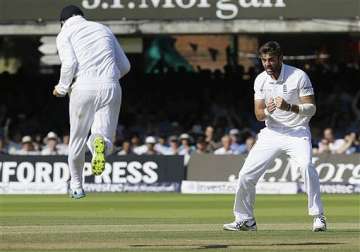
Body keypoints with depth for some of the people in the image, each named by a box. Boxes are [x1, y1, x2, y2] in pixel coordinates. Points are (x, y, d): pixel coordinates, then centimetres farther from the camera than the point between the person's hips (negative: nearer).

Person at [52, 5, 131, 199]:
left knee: (78, 138, 16)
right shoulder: (103, 29, 23)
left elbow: (69, 64, -9)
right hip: (111, 87, 2)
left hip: (83, 88, -2)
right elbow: (124, 66, 20)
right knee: (104, 136, 0)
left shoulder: (65, 34, 9)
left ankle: (76, 186, 23)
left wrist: (62, 88, 6)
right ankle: (100, 143, -35)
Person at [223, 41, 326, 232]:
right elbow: (258, 115, 2)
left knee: (306, 165, -32)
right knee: (246, 175, -2)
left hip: (297, 131, -5)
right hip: (271, 132, 5)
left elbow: (311, 109, -15)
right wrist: (267, 111, -22)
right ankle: (245, 220, 16)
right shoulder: (260, 80, 1)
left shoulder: (299, 76, -12)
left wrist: (289, 107, -32)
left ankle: (318, 217, -23)